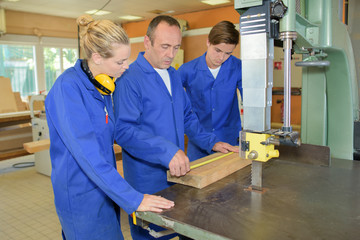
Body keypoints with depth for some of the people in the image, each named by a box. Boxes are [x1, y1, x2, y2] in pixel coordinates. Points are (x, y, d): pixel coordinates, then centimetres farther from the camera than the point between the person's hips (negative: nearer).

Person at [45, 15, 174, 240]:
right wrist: (132, 198, -31)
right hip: (81, 196, -7)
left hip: (105, 188, 8)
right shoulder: (68, 88, -21)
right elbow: (87, 152, -29)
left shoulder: (102, 85, 4)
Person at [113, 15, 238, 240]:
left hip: (177, 172, 7)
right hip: (147, 180, -7)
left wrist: (211, 142, 7)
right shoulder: (129, 79, -16)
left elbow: (187, 116, 17)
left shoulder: (174, 75, 10)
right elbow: (124, 130, -24)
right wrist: (167, 151, -32)